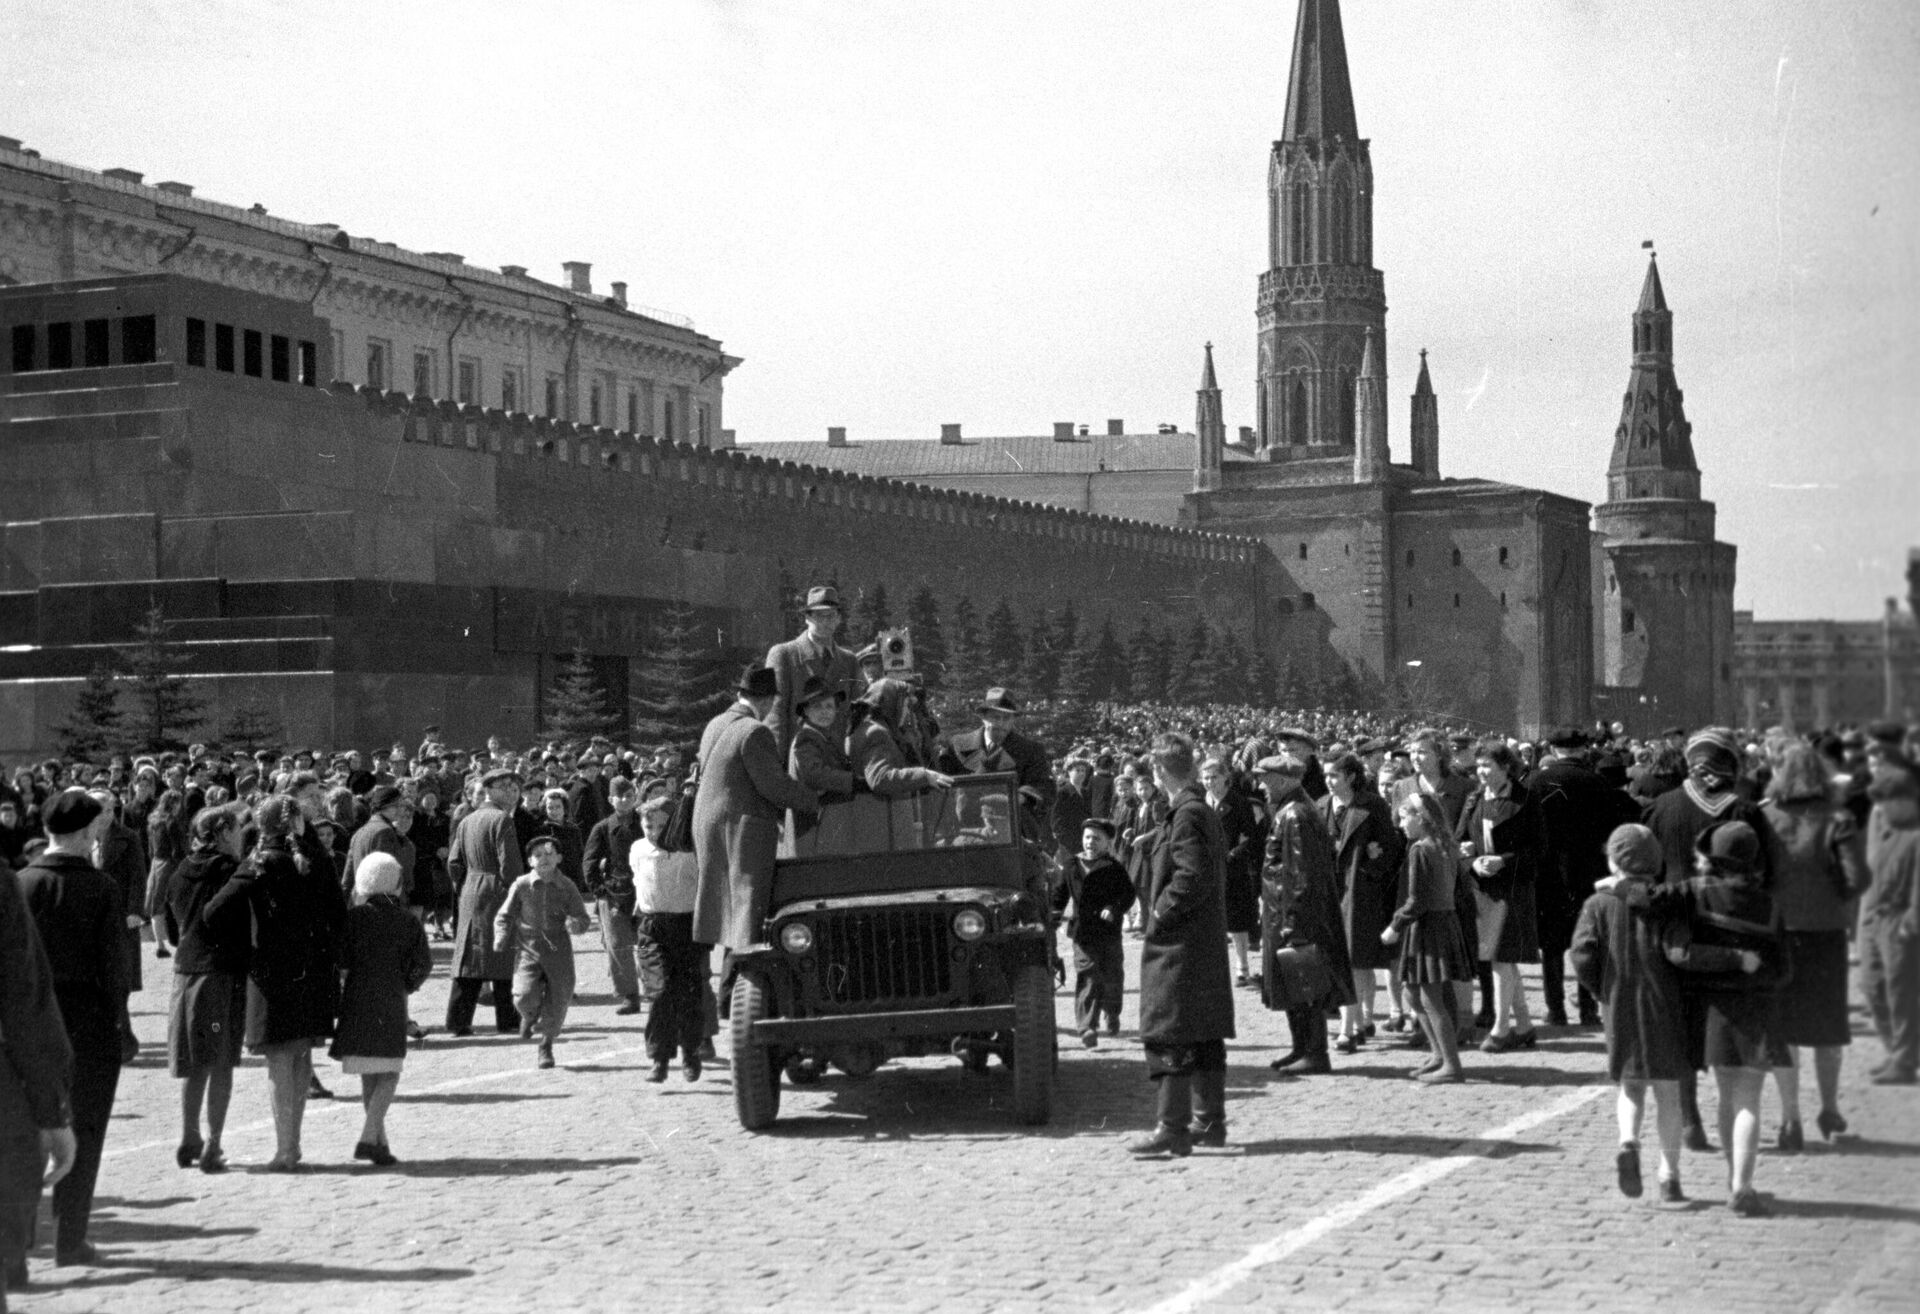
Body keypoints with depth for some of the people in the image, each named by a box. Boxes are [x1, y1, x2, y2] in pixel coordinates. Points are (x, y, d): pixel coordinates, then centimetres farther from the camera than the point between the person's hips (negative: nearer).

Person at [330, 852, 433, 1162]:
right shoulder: (409, 922, -1)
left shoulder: (355, 916, -4)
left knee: (368, 1075, 12)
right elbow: (423, 965, -2)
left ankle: (379, 1141, 14)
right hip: (391, 1003, -1)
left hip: (357, 1000, 1)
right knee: (389, 1073, 3)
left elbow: (341, 959, -7)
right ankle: (369, 1136, -15)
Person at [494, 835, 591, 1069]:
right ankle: (530, 1016, 20)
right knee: (525, 997, -19)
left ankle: (546, 1046, 28)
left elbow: (583, 919, 2)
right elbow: (504, 916, 6)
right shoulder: (521, 886, -2)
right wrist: (501, 941, -9)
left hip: (559, 952, 1)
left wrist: (575, 924, -21)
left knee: (558, 1002, 1)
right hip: (528, 950, -1)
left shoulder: (567, 887, -1)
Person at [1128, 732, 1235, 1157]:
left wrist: (1160, 915, -15)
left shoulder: (1186, 816, -16)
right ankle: (1209, 1122, 21)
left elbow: (1193, 878, -25)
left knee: (1170, 1036, -8)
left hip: (1180, 946, -10)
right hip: (1207, 941, 10)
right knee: (1205, 1037, 14)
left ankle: (1172, 1129, -8)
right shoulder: (1205, 811, 14)